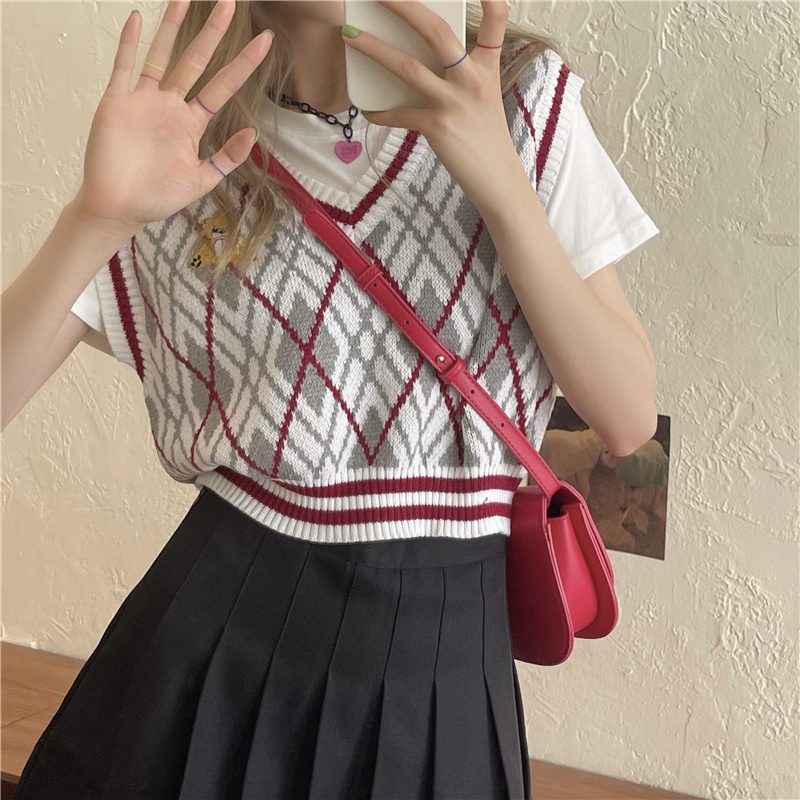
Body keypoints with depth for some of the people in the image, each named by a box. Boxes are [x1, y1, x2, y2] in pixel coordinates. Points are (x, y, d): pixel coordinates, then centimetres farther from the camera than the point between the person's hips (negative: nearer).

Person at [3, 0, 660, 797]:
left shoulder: (527, 100, -3)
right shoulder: (189, 137, -3)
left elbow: (627, 418, -9)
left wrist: (499, 178, -19)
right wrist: (97, 219, -26)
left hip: (443, 644, 1)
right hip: (220, 616, 0)